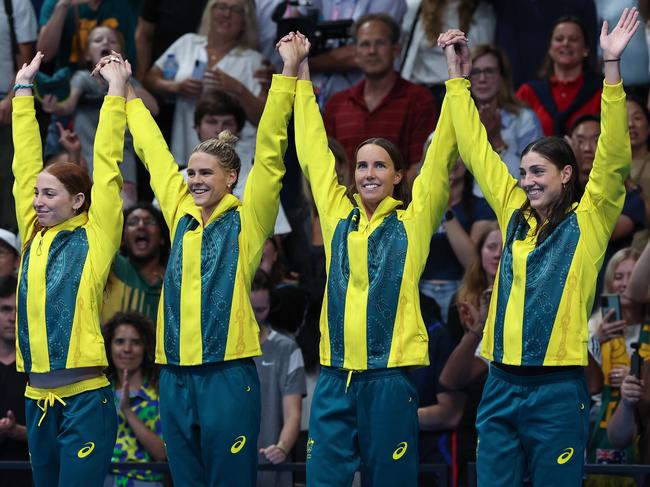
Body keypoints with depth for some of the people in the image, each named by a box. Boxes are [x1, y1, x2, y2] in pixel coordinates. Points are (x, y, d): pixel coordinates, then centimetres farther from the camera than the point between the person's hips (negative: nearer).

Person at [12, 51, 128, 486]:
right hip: (38, 397, 6)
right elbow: (26, 162, 14)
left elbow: (107, 164, -3)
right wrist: (24, 88, 17)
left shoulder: (94, 239, -2)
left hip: (85, 396, -6)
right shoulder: (34, 236, 11)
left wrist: (116, 89, 0)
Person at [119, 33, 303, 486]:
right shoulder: (182, 215, 12)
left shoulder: (247, 219, 0)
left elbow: (270, 151, -7)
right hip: (176, 375, 5)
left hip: (228, 373, -5)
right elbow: (154, 152, 22)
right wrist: (128, 95, 29)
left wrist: (288, 72, -12)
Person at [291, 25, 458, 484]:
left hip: (390, 375, -3)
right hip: (336, 377, 3)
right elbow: (313, 153, 15)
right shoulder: (338, 218, 11)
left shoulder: (413, 222, 3)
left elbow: (442, 157, -1)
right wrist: (303, 77, 17)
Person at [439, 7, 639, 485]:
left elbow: (613, 158, -11)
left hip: (557, 388, -5)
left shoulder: (588, 220, 0)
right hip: (503, 384, 5)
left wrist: (612, 68, -19)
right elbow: (477, 152, 17)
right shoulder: (515, 214, 13)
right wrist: (458, 77, 18)